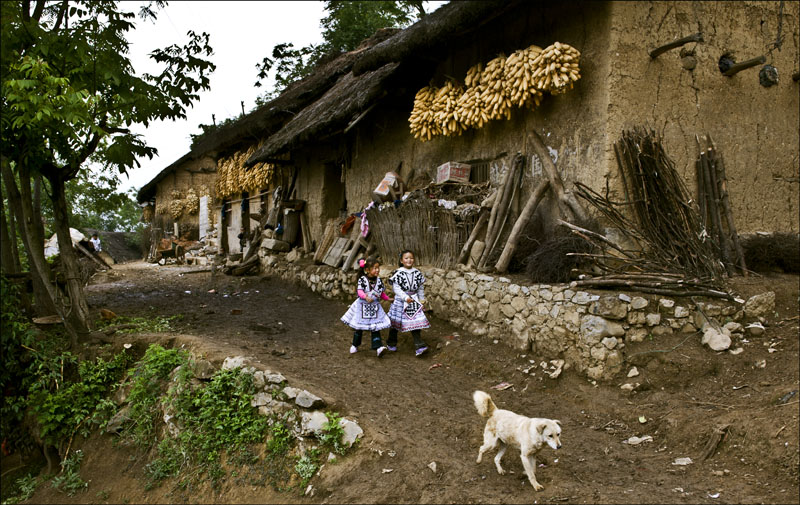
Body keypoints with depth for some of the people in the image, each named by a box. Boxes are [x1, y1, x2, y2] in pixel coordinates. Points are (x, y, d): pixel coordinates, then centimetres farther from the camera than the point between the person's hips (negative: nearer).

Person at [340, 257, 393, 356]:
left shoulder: (379, 280, 1)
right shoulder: (362, 279, -13)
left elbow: (382, 293, 15)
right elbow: (360, 291, -24)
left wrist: (388, 299, 15)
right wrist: (366, 297, -41)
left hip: (375, 307, 3)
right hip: (363, 306, -3)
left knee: (375, 328, -4)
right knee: (358, 327, 13)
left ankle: (378, 347, -11)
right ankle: (355, 345, 31)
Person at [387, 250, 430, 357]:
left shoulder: (417, 273, 3)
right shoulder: (398, 273, -11)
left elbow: (421, 288, 13)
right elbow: (396, 288, -15)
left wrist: (422, 300, 16)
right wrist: (405, 297, -25)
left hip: (414, 301, 3)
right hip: (400, 301, -3)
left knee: (415, 323, -4)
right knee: (395, 322, 11)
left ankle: (419, 346, -6)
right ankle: (391, 343, 31)